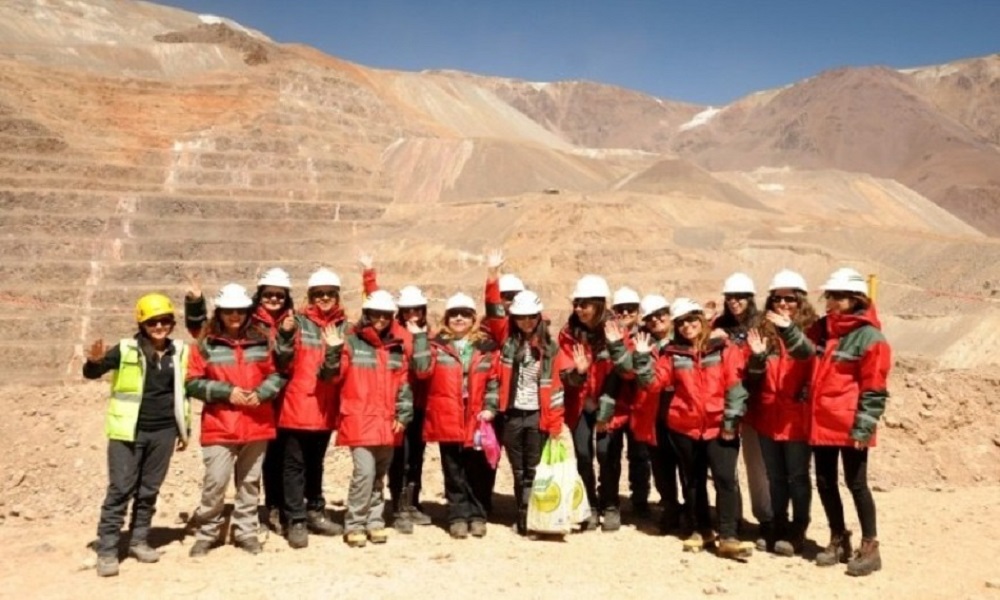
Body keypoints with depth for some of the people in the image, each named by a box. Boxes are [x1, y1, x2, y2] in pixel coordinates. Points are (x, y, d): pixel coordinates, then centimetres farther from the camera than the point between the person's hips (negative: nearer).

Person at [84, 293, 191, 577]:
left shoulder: (179, 351, 6)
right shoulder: (126, 349, -6)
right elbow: (91, 373, -10)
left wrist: (185, 428, 14)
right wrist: (95, 361, -34)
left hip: (163, 432, 4)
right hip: (128, 431, -3)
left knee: (149, 489, 12)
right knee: (120, 489, -3)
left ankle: (139, 540, 24)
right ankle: (107, 550, 4)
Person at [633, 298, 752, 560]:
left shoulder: (723, 349, -1)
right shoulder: (672, 354, 5)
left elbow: (736, 386, -5)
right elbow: (652, 381, -1)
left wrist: (731, 420, -10)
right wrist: (642, 358, -12)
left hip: (720, 427, -2)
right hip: (684, 428, 3)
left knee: (725, 479, -9)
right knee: (693, 481, 13)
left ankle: (728, 538, -3)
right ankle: (699, 530, 27)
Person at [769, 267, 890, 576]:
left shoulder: (869, 336, -9)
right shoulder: (823, 328, 12)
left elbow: (874, 389, -12)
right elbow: (805, 349, -1)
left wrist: (863, 427, -15)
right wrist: (787, 329, -18)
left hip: (849, 427, -7)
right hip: (821, 422, 7)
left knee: (856, 483, 1)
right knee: (825, 482, 13)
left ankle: (870, 547, 15)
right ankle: (838, 541, 27)